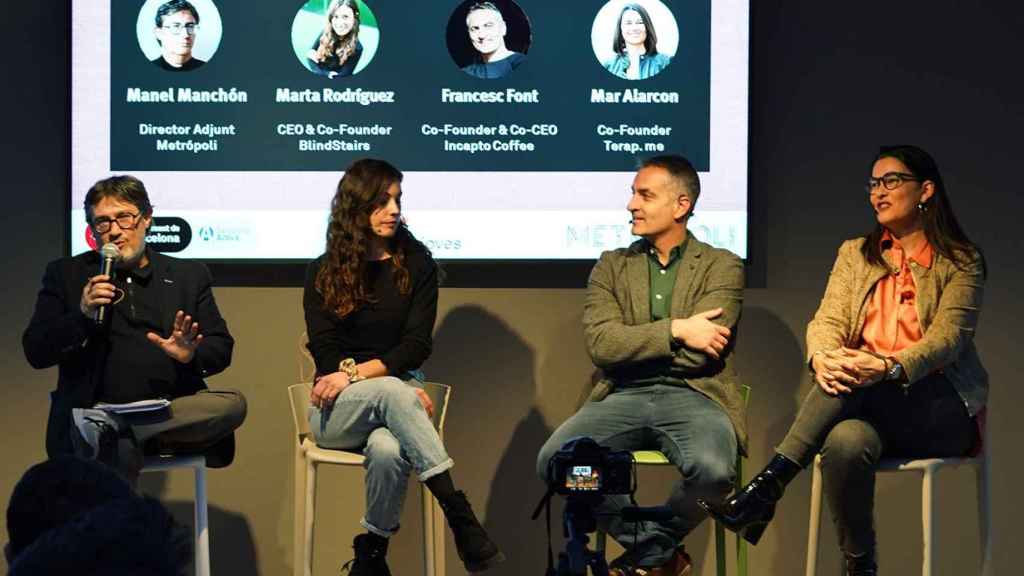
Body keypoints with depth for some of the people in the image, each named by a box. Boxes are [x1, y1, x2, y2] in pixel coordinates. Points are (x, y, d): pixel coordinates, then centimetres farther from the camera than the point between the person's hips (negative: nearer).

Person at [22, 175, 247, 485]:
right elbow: (35, 353, 7)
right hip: (96, 410, -4)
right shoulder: (66, 274, 14)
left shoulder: (189, 275, 17)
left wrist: (191, 355, -10)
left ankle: (111, 429, -25)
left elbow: (221, 349, 13)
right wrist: (82, 315, -10)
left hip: (173, 414, 5)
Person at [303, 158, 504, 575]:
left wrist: (356, 373, -19)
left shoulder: (417, 265, 4)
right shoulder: (323, 271, 4)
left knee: (389, 451, -37)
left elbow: (416, 347, -4)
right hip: (337, 409, 0)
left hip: (397, 393, 0)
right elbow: (325, 353, -3)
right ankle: (463, 523, -42)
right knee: (390, 391, -36)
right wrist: (396, 386, -15)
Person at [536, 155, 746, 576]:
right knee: (554, 460, -25)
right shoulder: (611, 267, 15)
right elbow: (600, 345, -2)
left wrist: (631, 345, 1)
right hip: (624, 398, 3)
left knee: (712, 470, -35)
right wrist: (675, 330, -10)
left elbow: (699, 351, -8)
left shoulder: (722, 267, 6)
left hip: (693, 397, -2)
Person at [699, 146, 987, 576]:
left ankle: (768, 487, -38)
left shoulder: (961, 262, 4)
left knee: (855, 376, -35)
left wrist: (888, 368, -32)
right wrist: (821, 357, -24)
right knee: (847, 441, -38)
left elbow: (948, 337, -11)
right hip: (868, 406, 2)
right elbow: (829, 319, 3)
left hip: (942, 409, -2)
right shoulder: (855, 254, 18)